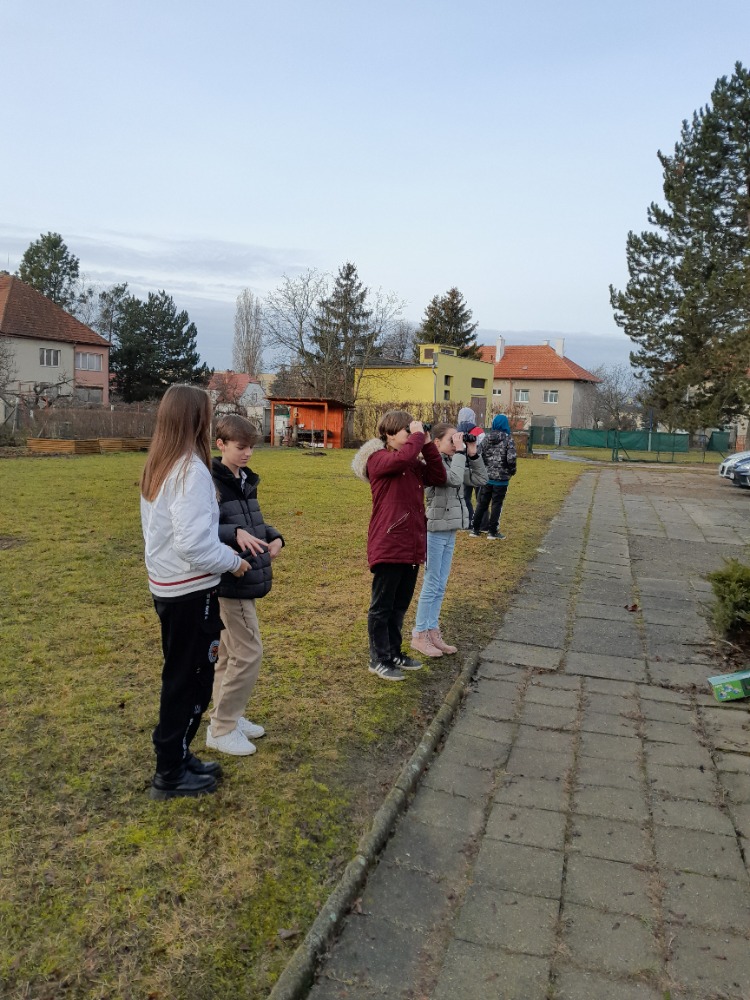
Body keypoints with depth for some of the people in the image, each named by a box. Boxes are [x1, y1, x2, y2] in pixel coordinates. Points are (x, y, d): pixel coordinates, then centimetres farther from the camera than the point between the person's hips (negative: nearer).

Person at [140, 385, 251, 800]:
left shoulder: (156, 467, 5)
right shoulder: (192, 470, -22)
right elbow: (194, 545, -27)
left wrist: (229, 537, 10)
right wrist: (232, 561, -11)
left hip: (165, 586, 9)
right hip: (191, 592, -9)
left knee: (180, 677, 20)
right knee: (191, 680, 6)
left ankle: (175, 757, 34)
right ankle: (170, 774, 19)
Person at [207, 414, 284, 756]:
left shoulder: (246, 481, 11)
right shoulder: (212, 483, -16)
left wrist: (274, 536, 1)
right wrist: (235, 533, -34)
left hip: (247, 579, 9)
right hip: (230, 582, -9)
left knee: (231, 651, 18)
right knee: (249, 653, -5)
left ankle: (227, 716, 31)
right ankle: (221, 729, 9)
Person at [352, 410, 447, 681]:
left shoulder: (415, 463, 13)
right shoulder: (378, 459, -11)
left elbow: (438, 477, 5)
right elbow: (402, 458, -31)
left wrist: (427, 444, 0)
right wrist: (418, 435, -16)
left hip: (411, 545, 8)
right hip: (387, 547, -8)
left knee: (400, 605, 19)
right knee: (382, 606, 5)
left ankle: (394, 653, 32)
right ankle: (378, 660, 17)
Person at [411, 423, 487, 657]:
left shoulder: (453, 462, 10)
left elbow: (480, 480, 10)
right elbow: (455, 479, -29)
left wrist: (472, 455, 1)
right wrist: (459, 452, -19)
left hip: (450, 531, 8)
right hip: (435, 531, -8)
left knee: (440, 586, 14)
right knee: (431, 585, 0)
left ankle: (432, 631, 24)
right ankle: (419, 635, 12)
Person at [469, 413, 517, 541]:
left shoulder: (487, 437, 2)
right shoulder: (508, 439, -9)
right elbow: (511, 458, -17)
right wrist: (512, 471, 1)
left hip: (486, 476, 4)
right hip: (501, 478, -4)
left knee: (482, 503, 12)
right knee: (497, 504, 5)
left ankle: (475, 530, 15)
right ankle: (492, 532, 8)